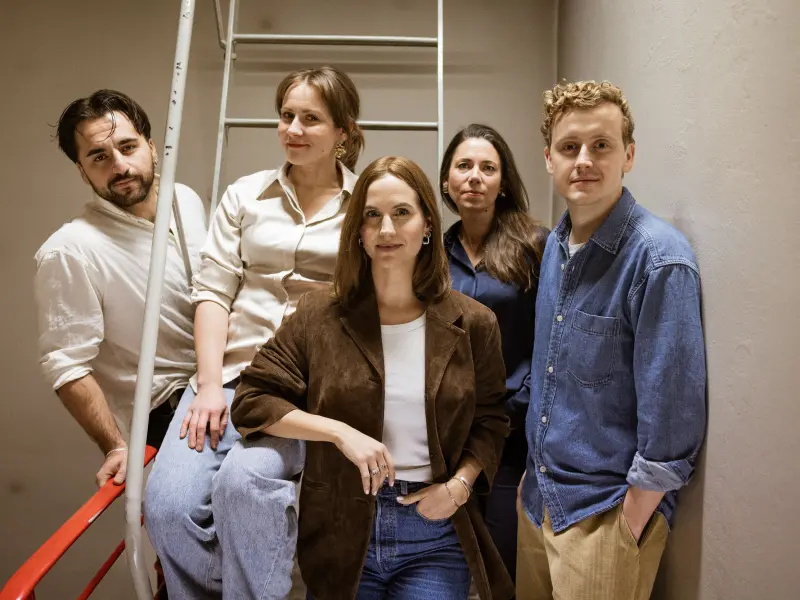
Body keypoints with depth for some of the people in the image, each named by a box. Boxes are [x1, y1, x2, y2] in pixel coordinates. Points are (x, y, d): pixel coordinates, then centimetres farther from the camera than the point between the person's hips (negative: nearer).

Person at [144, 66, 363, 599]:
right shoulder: (246, 195, 14)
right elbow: (212, 291, 8)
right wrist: (209, 385, -3)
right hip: (232, 371, 3)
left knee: (245, 480, -29)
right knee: (168, 502, -17)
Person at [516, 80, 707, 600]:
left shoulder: (659, 258, -20)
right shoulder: (555, 245, 3)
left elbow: (673, 416, -19)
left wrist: (629, 524, -14)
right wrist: (539, 481, 11)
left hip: (607, 513, -7)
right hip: (538, 497, 7)